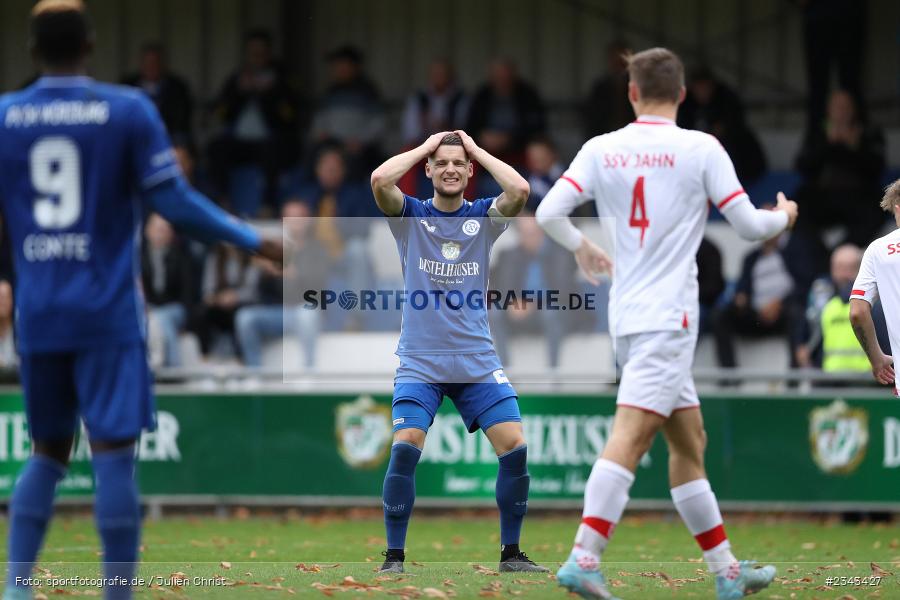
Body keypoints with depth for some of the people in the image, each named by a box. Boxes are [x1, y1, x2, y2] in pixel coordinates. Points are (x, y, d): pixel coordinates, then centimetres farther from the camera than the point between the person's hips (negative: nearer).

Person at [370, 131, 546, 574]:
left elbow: (519, 190, -14)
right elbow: (380, 179, -16)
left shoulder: (483, 217, 6)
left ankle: (511, 553, 6)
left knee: (515, 447, -9)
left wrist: (475, 148, -2)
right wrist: (426, 146, -3)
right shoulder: (410, 216, 3)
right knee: (405, 449, -18)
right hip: (420, 360, -2)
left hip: (477, 361, 2)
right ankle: (394, 556, -7)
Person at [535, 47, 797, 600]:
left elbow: (549, 212, -1)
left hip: (628, 315, 6)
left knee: (689, 441, 14)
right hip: (668, 316, -6)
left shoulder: (601, 149, 6)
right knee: (631, 436, -16)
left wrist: (582, 248, 21)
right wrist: (784, 215, 21)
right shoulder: (701, 148, -5)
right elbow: (750, 226, -2)